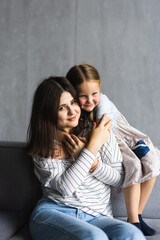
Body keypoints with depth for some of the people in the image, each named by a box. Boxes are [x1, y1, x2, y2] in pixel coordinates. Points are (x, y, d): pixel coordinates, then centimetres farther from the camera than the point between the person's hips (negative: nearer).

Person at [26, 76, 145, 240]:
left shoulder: (101, 131, 6)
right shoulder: (43, 148, 3)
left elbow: (118, 178, 9)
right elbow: (64, 187, -10)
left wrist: (92, 162, -12)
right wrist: (93, 145, -12)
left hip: (96, 217, 2)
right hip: (52, 212, -2)